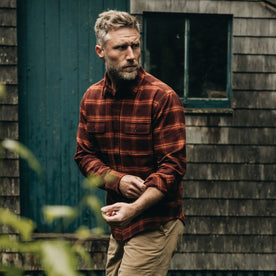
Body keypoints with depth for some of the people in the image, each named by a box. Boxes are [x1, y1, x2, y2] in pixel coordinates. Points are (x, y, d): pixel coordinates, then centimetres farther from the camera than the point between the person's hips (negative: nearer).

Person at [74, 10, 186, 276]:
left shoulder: (163, 97, -14)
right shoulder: (91, 98, 6)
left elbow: (172, 166, -16)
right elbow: (84, 155, 10)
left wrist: (135, 208, -27)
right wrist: (118, 180, -10)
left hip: (156, 224, -6)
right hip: (119, 224, 6)